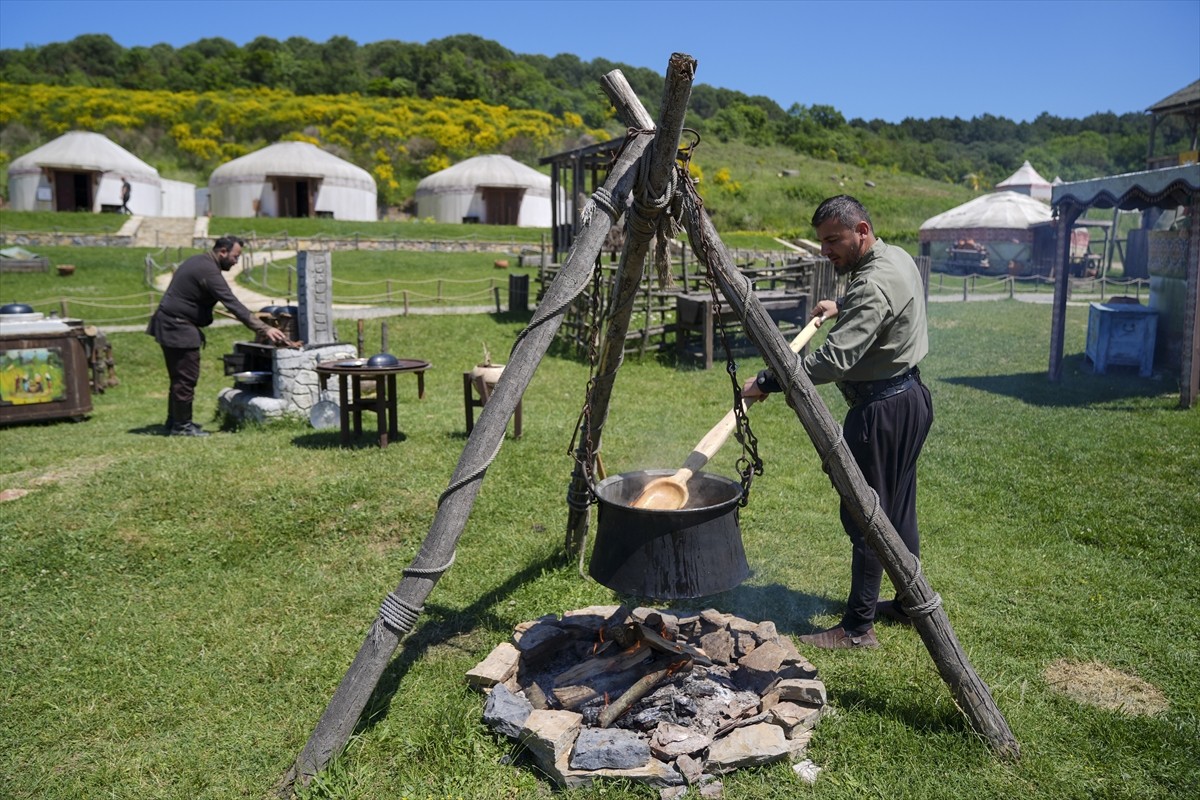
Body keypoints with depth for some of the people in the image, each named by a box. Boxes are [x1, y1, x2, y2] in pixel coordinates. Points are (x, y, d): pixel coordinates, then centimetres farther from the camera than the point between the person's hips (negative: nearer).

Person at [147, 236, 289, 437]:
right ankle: (181, 425, 4)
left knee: (180, 377, 17)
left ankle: (175, 421, 26)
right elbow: (233, 305, -27)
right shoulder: (208, 271, -21)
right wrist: (264, 329, -28)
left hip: (170, 325, 11)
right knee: (186, 378, -4)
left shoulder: (199, 262, 11)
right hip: (177, 328, -11)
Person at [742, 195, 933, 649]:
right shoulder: (898, 258, 9)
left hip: (882, 407, -11)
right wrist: (842, 307, 28)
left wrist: (767, 382, -29)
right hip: (911, 395, 11)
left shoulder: (873, 285, -23)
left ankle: (858, 628, 2)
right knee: (899, 510, 18)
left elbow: (834, 360, -32)